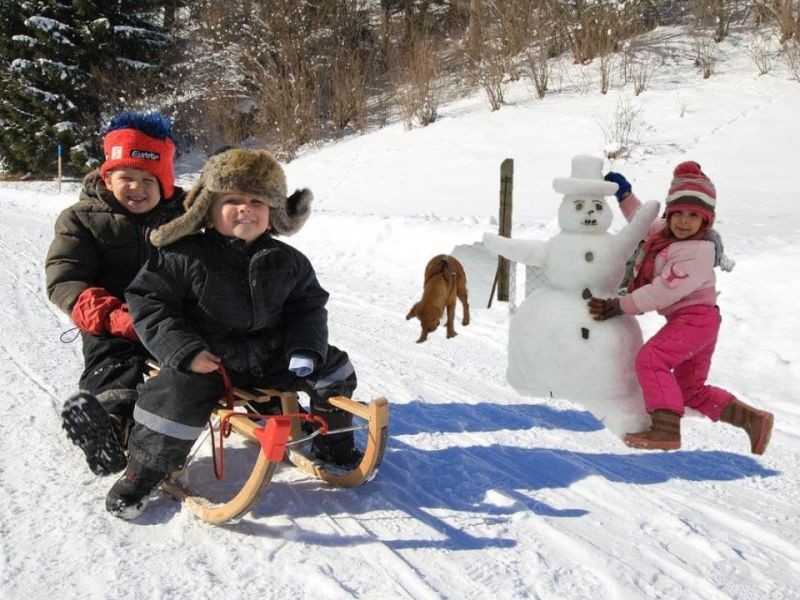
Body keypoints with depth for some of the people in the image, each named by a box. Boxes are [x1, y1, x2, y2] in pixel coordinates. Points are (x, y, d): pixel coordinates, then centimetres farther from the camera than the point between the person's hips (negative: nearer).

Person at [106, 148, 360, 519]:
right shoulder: (185, 257, -11)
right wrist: (184, 350, -20)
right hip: (207, 359, -4)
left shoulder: (287, 261, 2)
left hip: (270, 354, 4)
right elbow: (147, 301, -10)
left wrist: (305, 349, -8)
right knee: (176, 400, -27)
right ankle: (143, 473, 2)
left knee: (333, 370, 2)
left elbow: (308, 306, 10)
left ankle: (333, 446, 26)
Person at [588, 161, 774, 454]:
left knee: (651, 358, -26)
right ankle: (752, 419, 19)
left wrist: (621, 306, -25)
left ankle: (665, 430, -31)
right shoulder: (665, 234, 8)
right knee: (691, 390, 15)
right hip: (688, 321, 10)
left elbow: (665, 291, -26)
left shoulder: (696, 252, -19)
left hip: (695, 317, -10)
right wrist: (624, 194, 24)